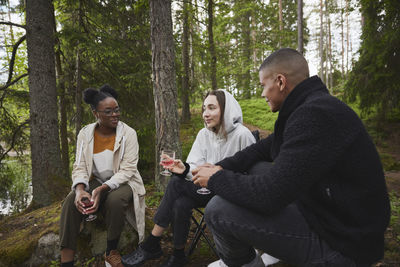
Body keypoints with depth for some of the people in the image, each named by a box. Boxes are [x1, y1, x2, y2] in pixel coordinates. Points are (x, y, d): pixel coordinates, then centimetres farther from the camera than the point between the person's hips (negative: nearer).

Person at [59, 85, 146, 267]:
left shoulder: (128, 133, -11)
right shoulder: (85, 134, -1)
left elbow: (127, 170, -16)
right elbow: (80, 167, -2)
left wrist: (102, 189, -30)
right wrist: (80, 189, -24)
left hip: (122, 182, -3)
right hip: (95, 182, 3)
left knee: (115, 201, -35)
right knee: (71, 202, -25)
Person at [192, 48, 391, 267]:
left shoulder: (316, 115, -27)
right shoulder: (310, 106, 8)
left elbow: (270, 195, -29)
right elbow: (262, 149, 16)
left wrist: (216, 180, -13)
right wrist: (222, 167, 2)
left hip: (338, 244, -10)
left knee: (218, 209, -19)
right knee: (250, 168, 14)